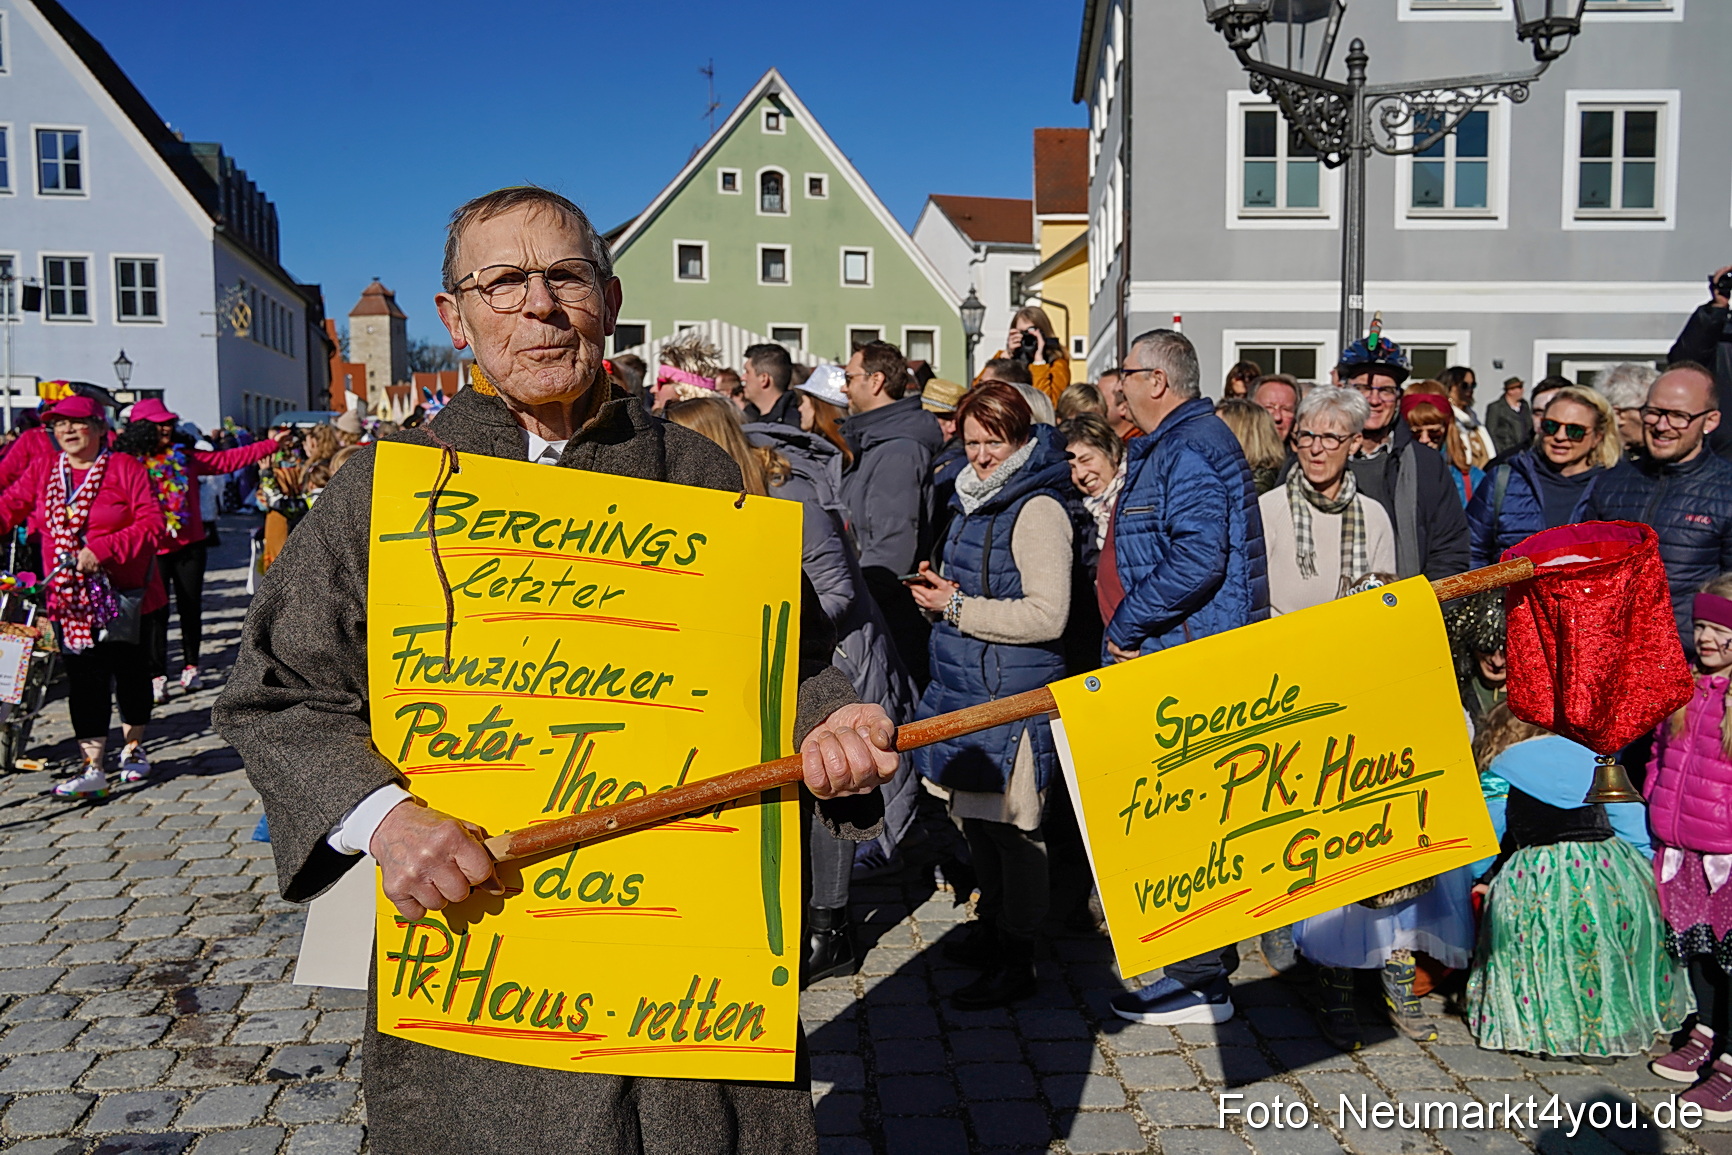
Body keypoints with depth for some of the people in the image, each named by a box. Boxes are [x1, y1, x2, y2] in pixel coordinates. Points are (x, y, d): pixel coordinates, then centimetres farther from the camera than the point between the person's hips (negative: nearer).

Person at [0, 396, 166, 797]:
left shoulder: (125, 468, -6)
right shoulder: (41, 471, 9)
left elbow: (152, 524, -13)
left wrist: (102, 549, -21)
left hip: (123, 591, -3)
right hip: (68, 594, 3)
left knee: (129, 667, 10)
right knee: (83, 676, 1)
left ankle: (133, 747, 30)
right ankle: (93, 767, 5)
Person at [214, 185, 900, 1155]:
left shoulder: (704, 477, 3)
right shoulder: (388, 488, 0)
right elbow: (277, 693, 1)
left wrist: (826, 723, -13)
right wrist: (382, 815, -16)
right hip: (470, 940, 0)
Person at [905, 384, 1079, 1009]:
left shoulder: (1038, 508, -14)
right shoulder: (972, 498, 14)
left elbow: (1047, 614, -21)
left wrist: (959, 608, -17)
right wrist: (939, 588, 5)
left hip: (1014, 691, -9)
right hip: (965, 678, 9)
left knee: (1009, 822, -2)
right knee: (975, 815, 18)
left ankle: (1017, 959, 10)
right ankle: (992, 923, 35)